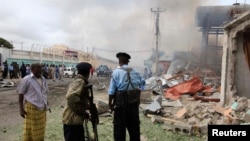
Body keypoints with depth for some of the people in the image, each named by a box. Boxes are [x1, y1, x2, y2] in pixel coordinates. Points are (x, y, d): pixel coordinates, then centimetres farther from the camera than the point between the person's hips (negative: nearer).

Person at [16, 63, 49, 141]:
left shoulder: (43, 79, 9)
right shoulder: (26, 80, -9)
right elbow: (21, 95, -8)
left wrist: (47, 104, 17)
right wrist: (21, 109, -12)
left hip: (42, 108, 6)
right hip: (32, 108, -6)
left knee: (40, 130, 15)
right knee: (30, 130, 4)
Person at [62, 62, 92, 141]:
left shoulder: (77, 80, 15)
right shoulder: (80, 82, -17)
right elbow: (71, 97, -31)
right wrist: (82, 112, -21)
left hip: (75, 118, 10)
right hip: (73, 119, -10)